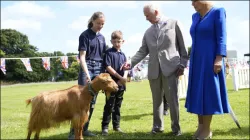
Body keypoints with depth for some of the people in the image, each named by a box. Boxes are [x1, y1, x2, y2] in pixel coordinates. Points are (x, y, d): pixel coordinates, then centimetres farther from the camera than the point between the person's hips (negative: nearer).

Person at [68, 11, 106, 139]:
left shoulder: (102, 37, 14)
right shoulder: (85, 35, -5)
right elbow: (82, 57, -11)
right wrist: (87, 74, -22)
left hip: (99, 70, 6)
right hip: (87, 68, -6)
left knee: (92, 101, 6)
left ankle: (84, 128, 14)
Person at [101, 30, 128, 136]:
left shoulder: (123, 55, 14)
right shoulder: (109, 52, -4)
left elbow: (126, 68, 11)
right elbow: (108, 67, -12)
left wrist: (124, 77, -11)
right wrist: (120, 77, -15)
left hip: (121, 84, 6)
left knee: (117, 105, 12)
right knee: (109, 106, -3)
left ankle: (116, 125, 20)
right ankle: (105, 126, 4)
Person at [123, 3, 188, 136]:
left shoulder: (174, 23, 4)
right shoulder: (148, 32, 15)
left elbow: (182, 45, 2)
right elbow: (143, 51, 10)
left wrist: (182, 64, -5)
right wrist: (131, 62, -5)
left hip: (170, 68, -4)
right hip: (154, 70, 4)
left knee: (172, 99, -4)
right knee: (156, 100, 10)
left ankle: (176, 127, 8)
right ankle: (157, 126, 22)